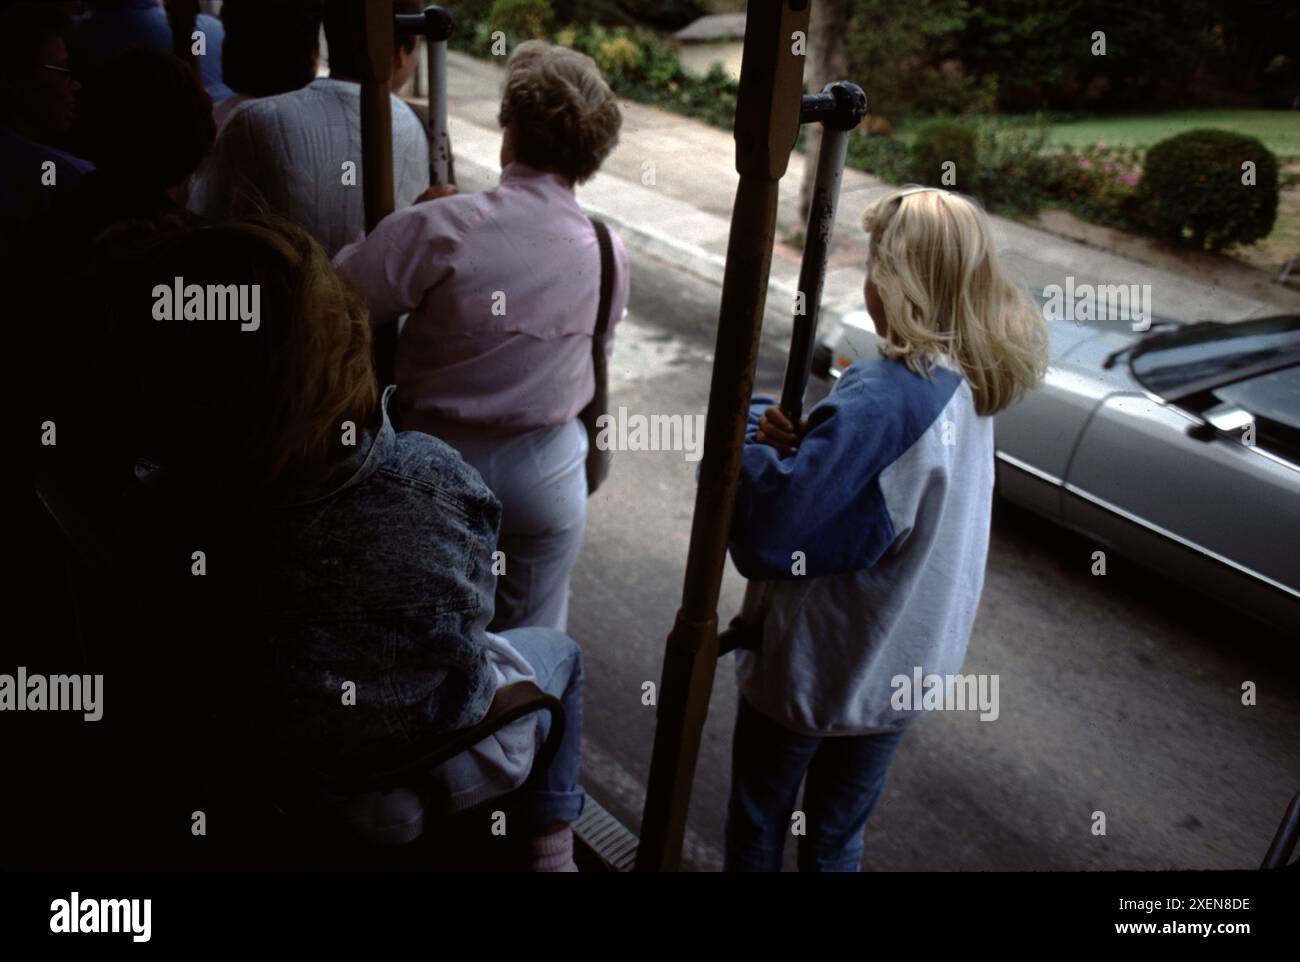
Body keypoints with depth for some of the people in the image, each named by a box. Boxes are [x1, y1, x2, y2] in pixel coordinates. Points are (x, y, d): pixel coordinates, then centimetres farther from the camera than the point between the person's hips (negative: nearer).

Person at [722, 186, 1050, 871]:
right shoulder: (970, 384, -2)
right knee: (837, 838, 25)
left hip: (814, 667, -7)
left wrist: (741, 435, -17)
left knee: (757, 826, 19)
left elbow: (771, 530, -32)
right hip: (904, 667, 7)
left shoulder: (885, 395, -28)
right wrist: (799, 441, -11)